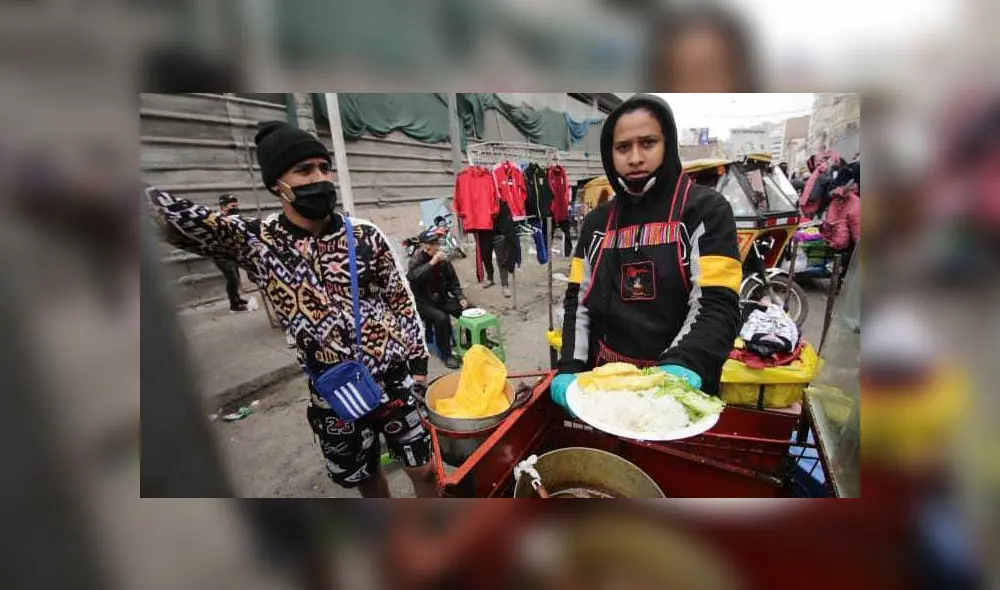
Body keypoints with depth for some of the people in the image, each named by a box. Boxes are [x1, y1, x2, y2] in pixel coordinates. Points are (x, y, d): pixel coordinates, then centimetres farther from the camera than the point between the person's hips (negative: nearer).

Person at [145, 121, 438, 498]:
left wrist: (418, 364, -1)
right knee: (363, 477, 23)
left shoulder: (366, 236, -6)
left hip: (395, 379, -1)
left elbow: (402, 301, -1)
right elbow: (170, 217, -16)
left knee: (423, 468, 13)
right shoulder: (254, 241, -6)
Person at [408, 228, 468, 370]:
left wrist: (461, 298, -6)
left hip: (442, 298, 5)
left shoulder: (443, 259, 0)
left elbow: (453, 282, 10)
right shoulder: (417, 259, -12)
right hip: (423, 302, -5)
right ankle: (446, 355, -14)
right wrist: (432, 262, -37)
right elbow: (412, 276, -34)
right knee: (441, 318, -32)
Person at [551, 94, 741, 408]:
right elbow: (578, 301, 4)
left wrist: (682, 368, -32)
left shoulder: (706, 210, -6)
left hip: (680, 389, -3)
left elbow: (716, 306, -15)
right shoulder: (597, 221, 6)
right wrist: (570, 368, -8)